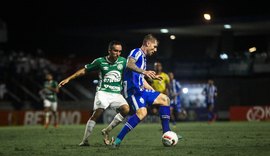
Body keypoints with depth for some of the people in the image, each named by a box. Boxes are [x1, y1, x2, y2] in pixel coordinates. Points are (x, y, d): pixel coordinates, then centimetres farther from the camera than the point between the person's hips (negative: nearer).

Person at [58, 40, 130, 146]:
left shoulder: (123, 61, 6)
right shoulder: (100, 61, 0)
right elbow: (84, 70, 9)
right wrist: (68, 79, 8)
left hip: (117, 94, 3)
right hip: (103, 92, -3)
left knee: (126, 109, -23)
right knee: (98, 113, -23)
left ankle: (106, 131, -5)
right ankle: (85, 140, -13)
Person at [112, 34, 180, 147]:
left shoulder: (143, 58, 26)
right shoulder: (137, 52, -2)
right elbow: (129, 64, -25)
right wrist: (144, 72, -39)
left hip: (141, 90, 10)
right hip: (132, 90, -10)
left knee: (165, 99, 12)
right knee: (142, 112, -31)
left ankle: (166, 133, 8)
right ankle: (117, 141, -33)